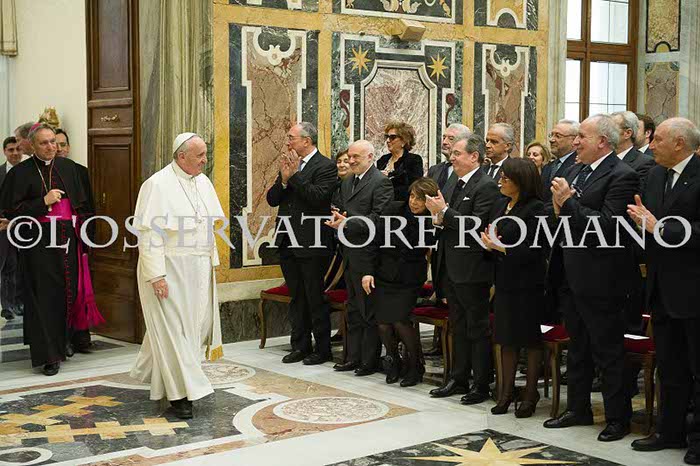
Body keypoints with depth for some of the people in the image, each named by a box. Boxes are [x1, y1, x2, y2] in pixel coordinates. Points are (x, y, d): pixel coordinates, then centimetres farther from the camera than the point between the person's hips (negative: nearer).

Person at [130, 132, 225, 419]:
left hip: (198, 269, 8)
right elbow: (148, 233, -17)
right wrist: (156, 275, -21)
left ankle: (156, 372, 32)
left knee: (194, 325, 13)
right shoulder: (158, 185, -14)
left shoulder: (203, 182, 8)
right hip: (168, 269, -8)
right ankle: (180, 392, 6)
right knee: (173, 328, -2)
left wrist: (212, 261, 14)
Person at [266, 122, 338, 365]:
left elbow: (318, 197, -22)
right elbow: (272, 199, 8)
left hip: (312, 245, -7)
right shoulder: (289, 164, 13)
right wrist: (284, 179, -9)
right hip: (288, 243, 7)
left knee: (315, 298, 1)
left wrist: (295, 175, -17)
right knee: (296, 298, 14)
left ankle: (322, 349, 11)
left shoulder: (325, 166, -8)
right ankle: (300, 346, 23)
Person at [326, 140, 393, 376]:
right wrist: (337, 220, -3)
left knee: (370, 312, -1)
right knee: (353, 310, 15)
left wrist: (347, 224, -22)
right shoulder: (347, 183, 17)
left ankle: (370, 361, 7)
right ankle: (354, 357, 23)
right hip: (350, 254, 9)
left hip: (368, 254, -9)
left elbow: (377, 220, -18)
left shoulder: (381, 182, -11)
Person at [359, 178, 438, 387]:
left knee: (399, 321, -15)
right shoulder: (393, 210, -5)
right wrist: (368, 271, -5)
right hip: (384, 274, 2)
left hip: (409, 279, -2)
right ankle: (393, 359, 25)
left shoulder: (433, 222, -9)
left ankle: (415, 366, 7)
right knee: (383, 322, -3)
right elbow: (375, 242, 0)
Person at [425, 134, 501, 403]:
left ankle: (481, 386, 9)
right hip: (451, 269, 9)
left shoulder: (486, 186, -13)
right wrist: (440, 217, -3)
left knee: (477, 328, 0)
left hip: (472, 270, -9)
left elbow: (476, 224, -22)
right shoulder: (459, 184, 14)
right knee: (458, 328, 16)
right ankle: (458, 380, 26)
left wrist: (444, 212, -19)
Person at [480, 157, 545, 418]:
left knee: (531, 340, 5)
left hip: (527, 284, -7)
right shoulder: (499, 206, 10)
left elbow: (532, 250, -17)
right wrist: (488, 242, -7)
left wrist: (500, 247, -17)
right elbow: (490, 236, 15)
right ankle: (507, 392, 22)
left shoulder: (535, 208, -13)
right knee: (506, 339, 12)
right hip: (504, 281, 7)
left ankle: (530, 394, 15)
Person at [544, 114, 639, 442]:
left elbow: (608, 224, -25)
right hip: (573, 277, 9)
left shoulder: (622, 176, -15)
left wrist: (568, 202, -22)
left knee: (608, 352, 2)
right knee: (577, 349, 19)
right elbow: (560, 220, 14)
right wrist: (558, 208, -8)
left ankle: (618, 418, 15)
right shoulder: (575, 173, 11)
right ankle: (577, 409, 33)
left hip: (601, 281, -9)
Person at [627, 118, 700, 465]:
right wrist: (642, 219, -7)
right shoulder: (656, 175, 10)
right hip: (662, 289, 8)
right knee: (669, 368, 17)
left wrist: (659, 228, -21)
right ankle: (671, 431, 28)